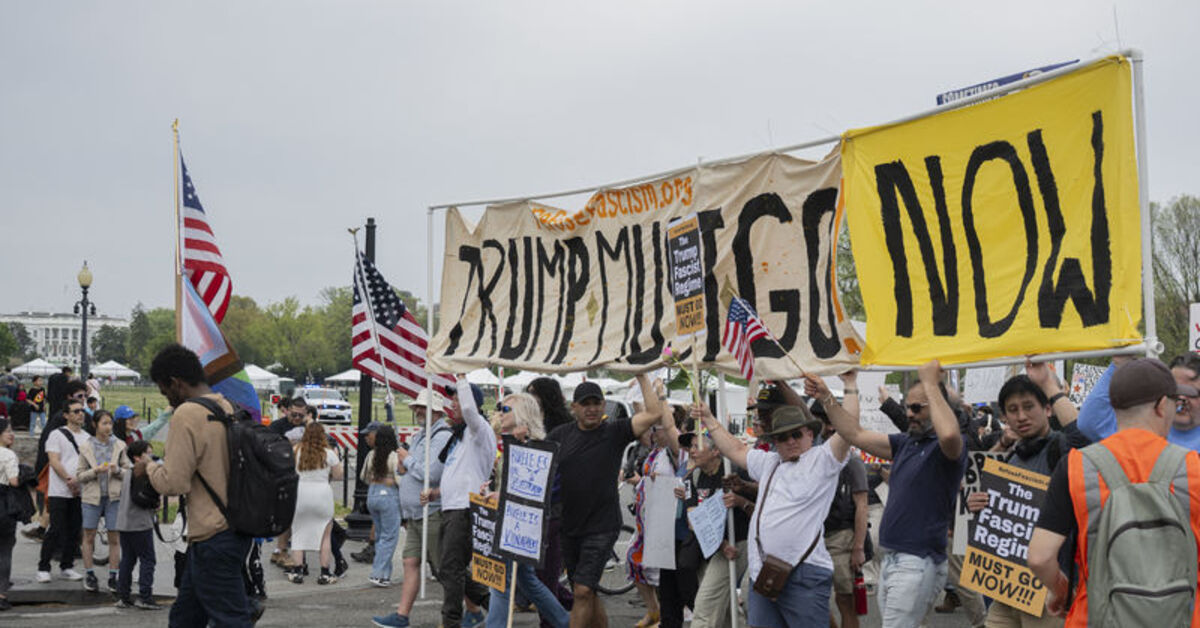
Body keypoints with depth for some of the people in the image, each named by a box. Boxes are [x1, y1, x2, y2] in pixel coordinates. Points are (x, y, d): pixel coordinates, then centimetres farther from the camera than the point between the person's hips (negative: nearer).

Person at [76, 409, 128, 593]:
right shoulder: (86, 446, 2)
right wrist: (95, 471, -16)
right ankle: (89, 575, 17)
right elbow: (80, 475, 2)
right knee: (89, 536, 5)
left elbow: (129, 471, 7)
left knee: (114, 537, 1)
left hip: (114, 496, 0)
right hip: (92, 496, 0)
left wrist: (118, 470, -13)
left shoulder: (119, 445, 4)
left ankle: (113, 577, 8)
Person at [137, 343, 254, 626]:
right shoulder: (227, 408, 11)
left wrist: (148, 468, 0)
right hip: (236, 528, 9)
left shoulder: (187, 414, -16)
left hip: (213, 537, -9)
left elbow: (174, 482, -19)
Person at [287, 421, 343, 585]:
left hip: (299, 493, 1)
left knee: (298, 533, 11)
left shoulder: (296, 451, -3)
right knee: (325, 535, 8)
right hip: (322, 494, -1)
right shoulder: (328, 454, -5)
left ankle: (297, 572, 8)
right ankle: (325, 573, 8)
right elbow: (338, 476, 2)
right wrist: (336, 459, 15)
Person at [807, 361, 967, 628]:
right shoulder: (905, 443, 16)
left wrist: (931, 383, -21)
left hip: (918, 562, -8)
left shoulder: (951, 446, -7)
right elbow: (856, 435, 18)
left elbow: (949, 434, -32)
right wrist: (826, 398, 10)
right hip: (889, 558, 8)